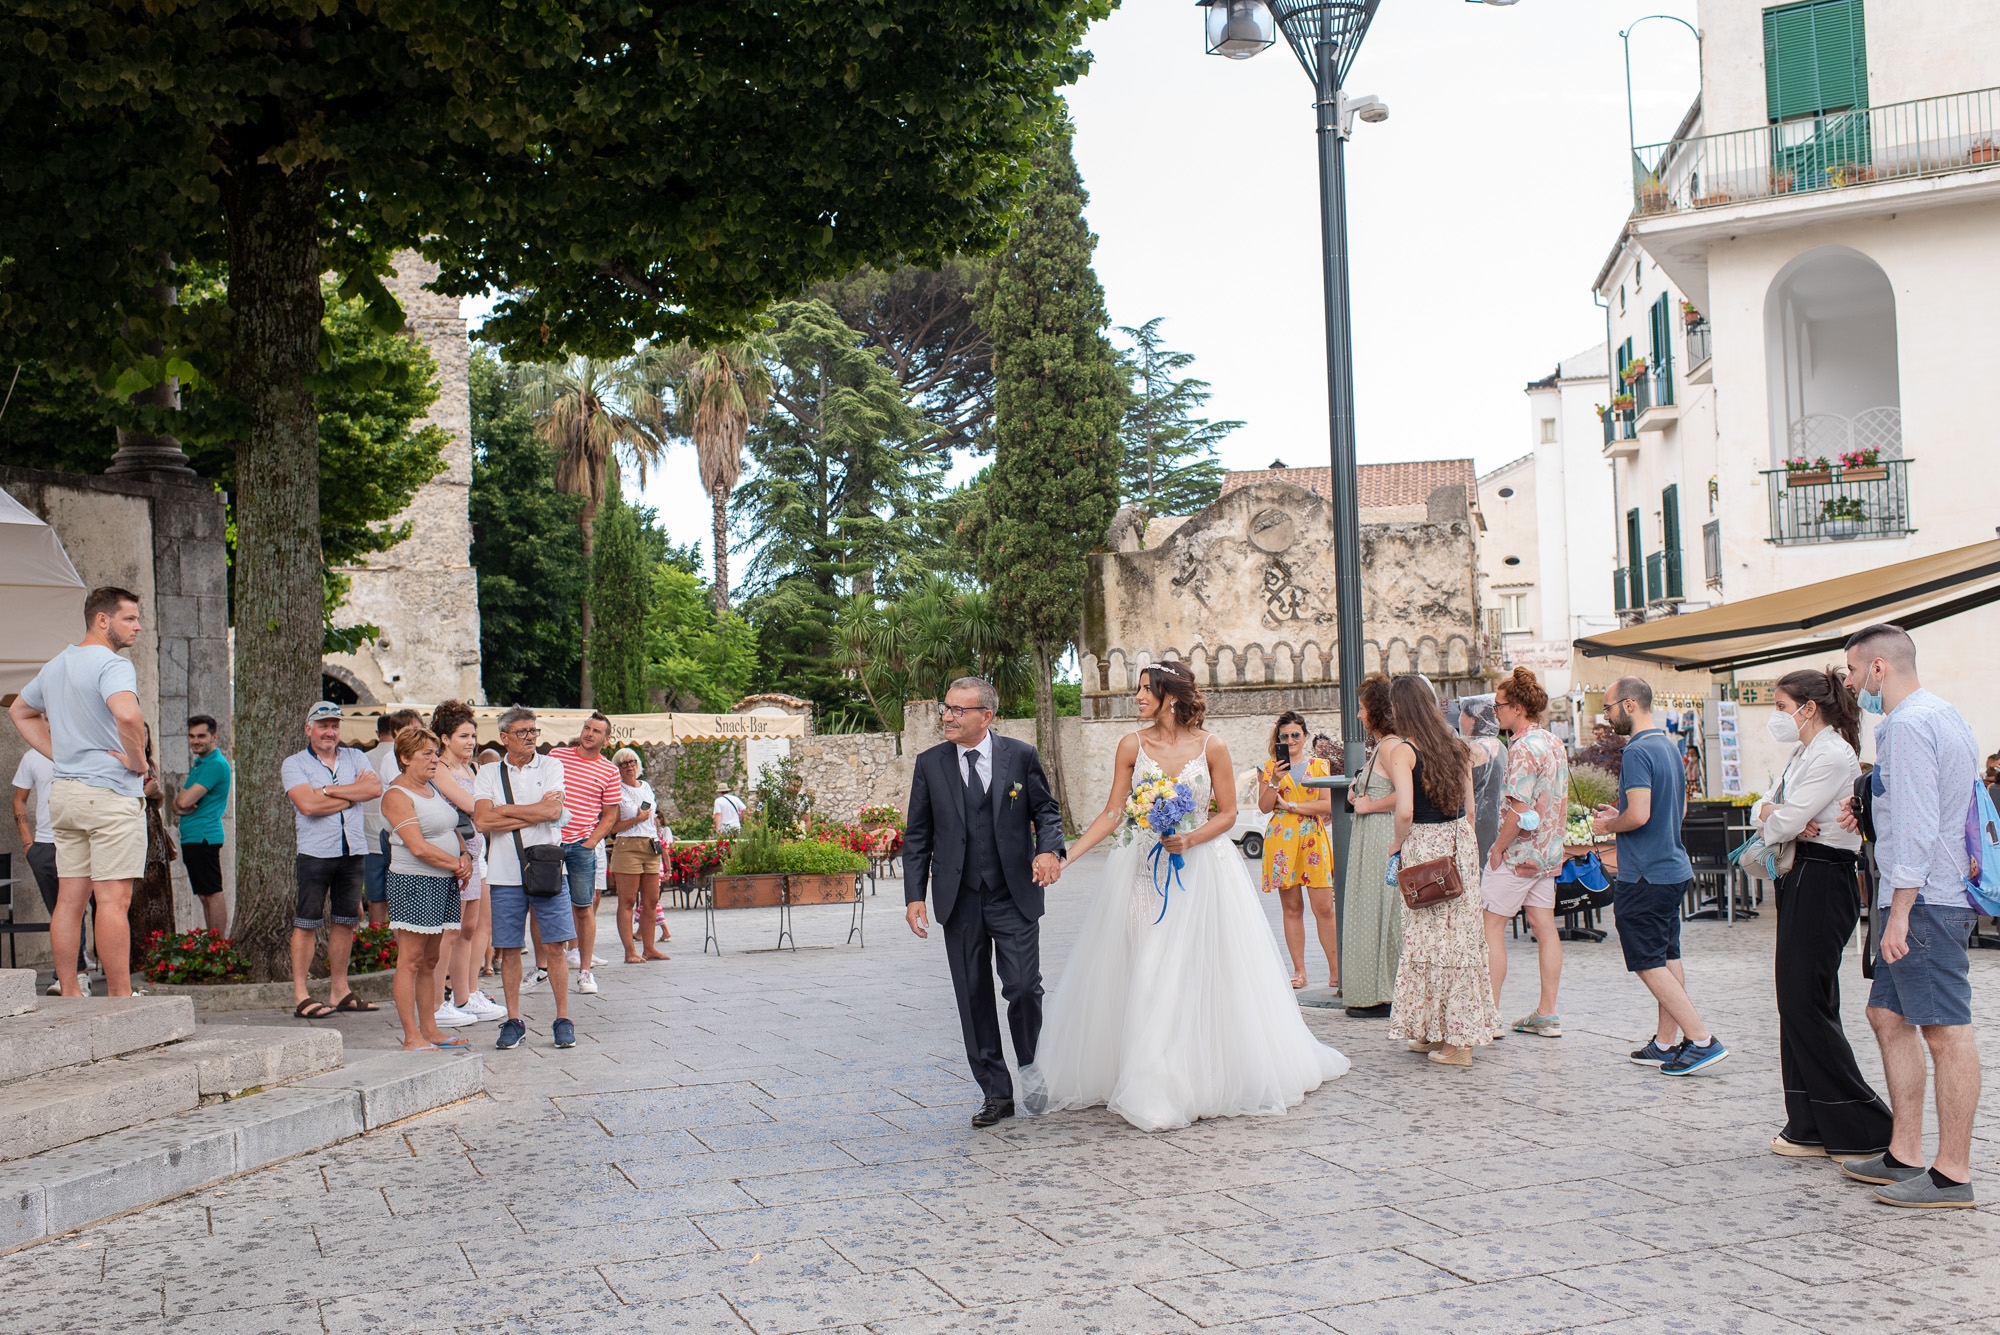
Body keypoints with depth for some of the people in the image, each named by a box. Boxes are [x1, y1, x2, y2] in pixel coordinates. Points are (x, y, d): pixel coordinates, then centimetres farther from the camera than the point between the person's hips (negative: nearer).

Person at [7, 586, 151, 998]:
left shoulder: (55, 666, 17)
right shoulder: (112, 664, -12)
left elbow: (19, 711, 33)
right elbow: (127, 715, -32)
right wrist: (139, 761, -15)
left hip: (64, 793, 9)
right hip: (110, 794, -9)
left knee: (69, 899, 10)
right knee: (113, 899, -8)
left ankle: (69, 995, 14)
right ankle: (120, 998, -7)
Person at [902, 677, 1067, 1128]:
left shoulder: (1021, 756, 0)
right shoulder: (930, 764, 4)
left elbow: (1046, 810, 7)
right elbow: (917, 836, 7)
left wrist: (1049, 848, -14)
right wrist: (914, 895, -1)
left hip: (1014, 894, -2)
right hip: (959, 901, 2)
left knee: (1024, 988, -8)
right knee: (973, 998, 5)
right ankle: (996, 1093, 16)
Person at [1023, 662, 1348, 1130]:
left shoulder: (1210, 746, -4)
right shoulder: (1132, 745, 0)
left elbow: (1227, 813, 1)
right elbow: (1112, 813, 0)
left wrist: (1191, 839, -16)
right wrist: (1066, 855, -8)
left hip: (1198, 869, -2)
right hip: (1142, 874, 2)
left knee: (1200, 975, 0)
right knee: (1144, 980, 2)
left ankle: (1202, 1081, 13)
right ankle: (1151, 1087, 12)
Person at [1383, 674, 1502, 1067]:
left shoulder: (1402, 750, -13)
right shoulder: (1456, 745, 7)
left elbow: (1405, 811, -21)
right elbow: (1469, 806, 12)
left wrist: (1396, 845, -5)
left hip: (1424, 844, -7)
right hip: (1461, 842, 7)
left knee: (1432, 935, 2)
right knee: (1459, 930, 12)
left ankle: (1455, 1042, 6)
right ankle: (1439, 1034, 21)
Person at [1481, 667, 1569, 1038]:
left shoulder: (1523, 747, -18)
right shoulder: (1555, 744, 10)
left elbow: (1518, 809, -23)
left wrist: (1498, 848, -14)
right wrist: (1553, 842, 19)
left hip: (1518, 852, -9)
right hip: (1547, 853, 9)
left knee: (1491, 927, -3)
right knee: (1545, 927, 9)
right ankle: (1547, 1014, 12)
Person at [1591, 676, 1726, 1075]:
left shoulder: (1637, 752, -18)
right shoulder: (1670, 747, 12)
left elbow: (1638, 815, -26)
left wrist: (1608, 825, -7)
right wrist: (1619, 814, 18)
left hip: (1645, 876, -10)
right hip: (1674, 867, 10)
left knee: (1649, 964, -4)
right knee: (1667, 958, 13)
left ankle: (1702, 1040, -8)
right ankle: (1667, 1042, 18)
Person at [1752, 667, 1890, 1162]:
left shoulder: (1832, 755, -15)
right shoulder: (1802, 754, 17)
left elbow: (1784, 823, -19)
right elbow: (1765, 810, 14)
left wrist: (1774, 825, 4)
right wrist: (1771, 815, -9)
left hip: (1823, 882, -10)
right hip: (1799, 880, 10)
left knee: (1807, 1005, -7)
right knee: (1797, 1004, 9)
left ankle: (1863, 1129, 1)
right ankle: (1813, 1128, 14)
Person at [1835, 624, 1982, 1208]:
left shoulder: (1908, 724, -14)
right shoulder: (1942, 715, 18)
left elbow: (1918, 826, -21)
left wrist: (1900, 910, -21)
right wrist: (1871, 814, 13)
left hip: (1925, 898, -11)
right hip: (1937, 894, 11)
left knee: (1946, 1030, -7)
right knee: (1887, 1015, 14)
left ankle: (1953, 1175, -3)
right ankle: (1904, 1155, 19)